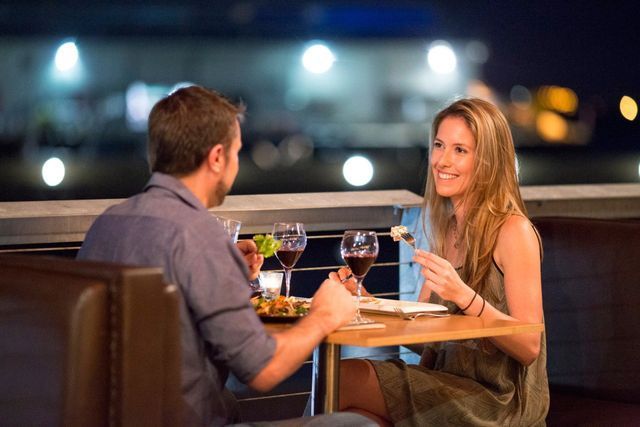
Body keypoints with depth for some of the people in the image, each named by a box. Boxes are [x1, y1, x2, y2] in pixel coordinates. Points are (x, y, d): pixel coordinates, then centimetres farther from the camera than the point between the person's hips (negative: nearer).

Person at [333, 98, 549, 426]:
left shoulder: (513, 231, -11)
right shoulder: (445, 229, 11)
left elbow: (529, 347, -16)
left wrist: (464, 296, -28)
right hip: (447, 385, 6)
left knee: (345, 381, -20)